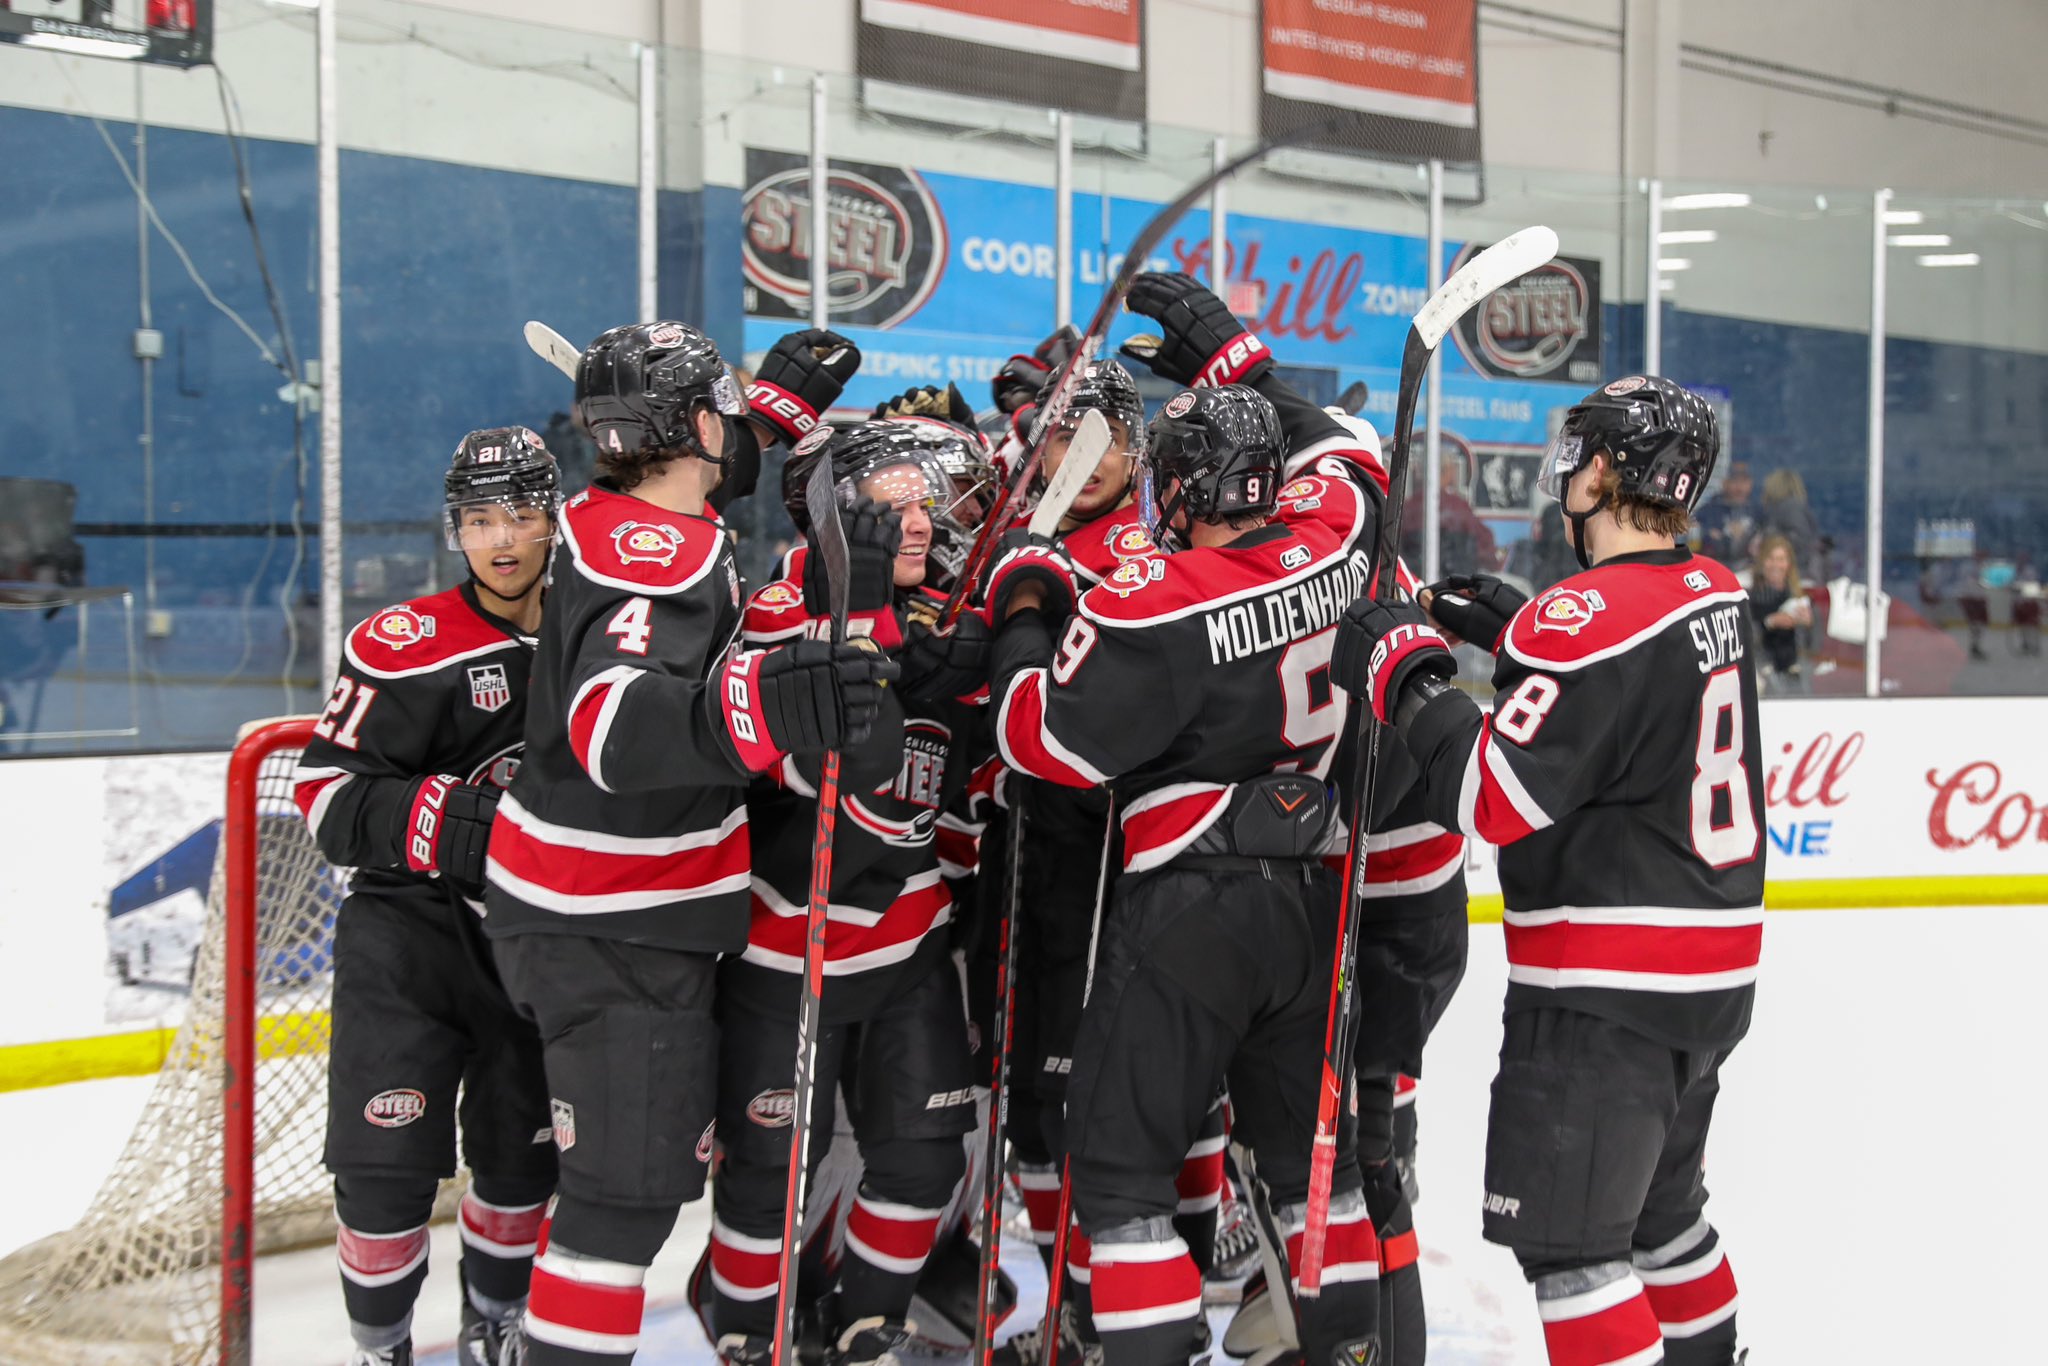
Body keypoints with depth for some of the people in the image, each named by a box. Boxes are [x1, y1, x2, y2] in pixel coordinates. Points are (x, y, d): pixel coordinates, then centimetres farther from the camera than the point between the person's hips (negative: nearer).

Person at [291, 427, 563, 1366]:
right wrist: (457, 821, -28)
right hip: (410, 934, -4)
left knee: (523, 1151, 13)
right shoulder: (407, 646, -12)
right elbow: (326, 796, -16)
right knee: (388, 1159, -7)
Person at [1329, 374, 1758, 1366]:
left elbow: (1494, 797, -24)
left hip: (1610, 985, -10)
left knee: (1563, 1232, -3)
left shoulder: (1595, 615, -21)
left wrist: (1402, 671, -13)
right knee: (1656, 1205, 26)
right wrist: (1517, 631, 16)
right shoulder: (1713, 593, 6)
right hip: (1713, 967, 10)